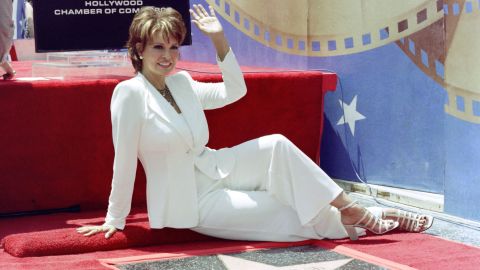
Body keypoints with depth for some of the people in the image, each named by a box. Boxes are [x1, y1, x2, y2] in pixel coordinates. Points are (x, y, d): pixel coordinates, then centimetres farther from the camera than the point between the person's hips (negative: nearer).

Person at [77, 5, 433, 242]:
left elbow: (234, 90, 13)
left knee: (276, 146, -15)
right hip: (189, 201, -7)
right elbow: (124, 160, -16)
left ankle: (351, 209, -11)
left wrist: (219, 39, 5)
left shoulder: (181, 83, 5)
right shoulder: (129, 93, -17)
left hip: (212, 171, 7)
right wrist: (115, 220, -12)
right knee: (282, 212, -14)